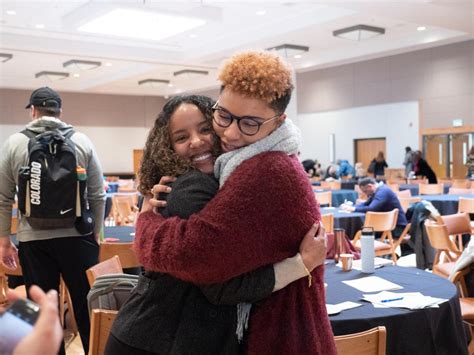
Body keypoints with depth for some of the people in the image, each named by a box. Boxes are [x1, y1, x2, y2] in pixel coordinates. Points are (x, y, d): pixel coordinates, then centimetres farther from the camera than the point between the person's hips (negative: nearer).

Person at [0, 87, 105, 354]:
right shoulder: (82, 142, 1)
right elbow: (98, 196, 1)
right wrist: (96, 234, 11)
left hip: (34, 240, 0)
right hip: (77, 236, 0)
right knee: (88, 307, 11)